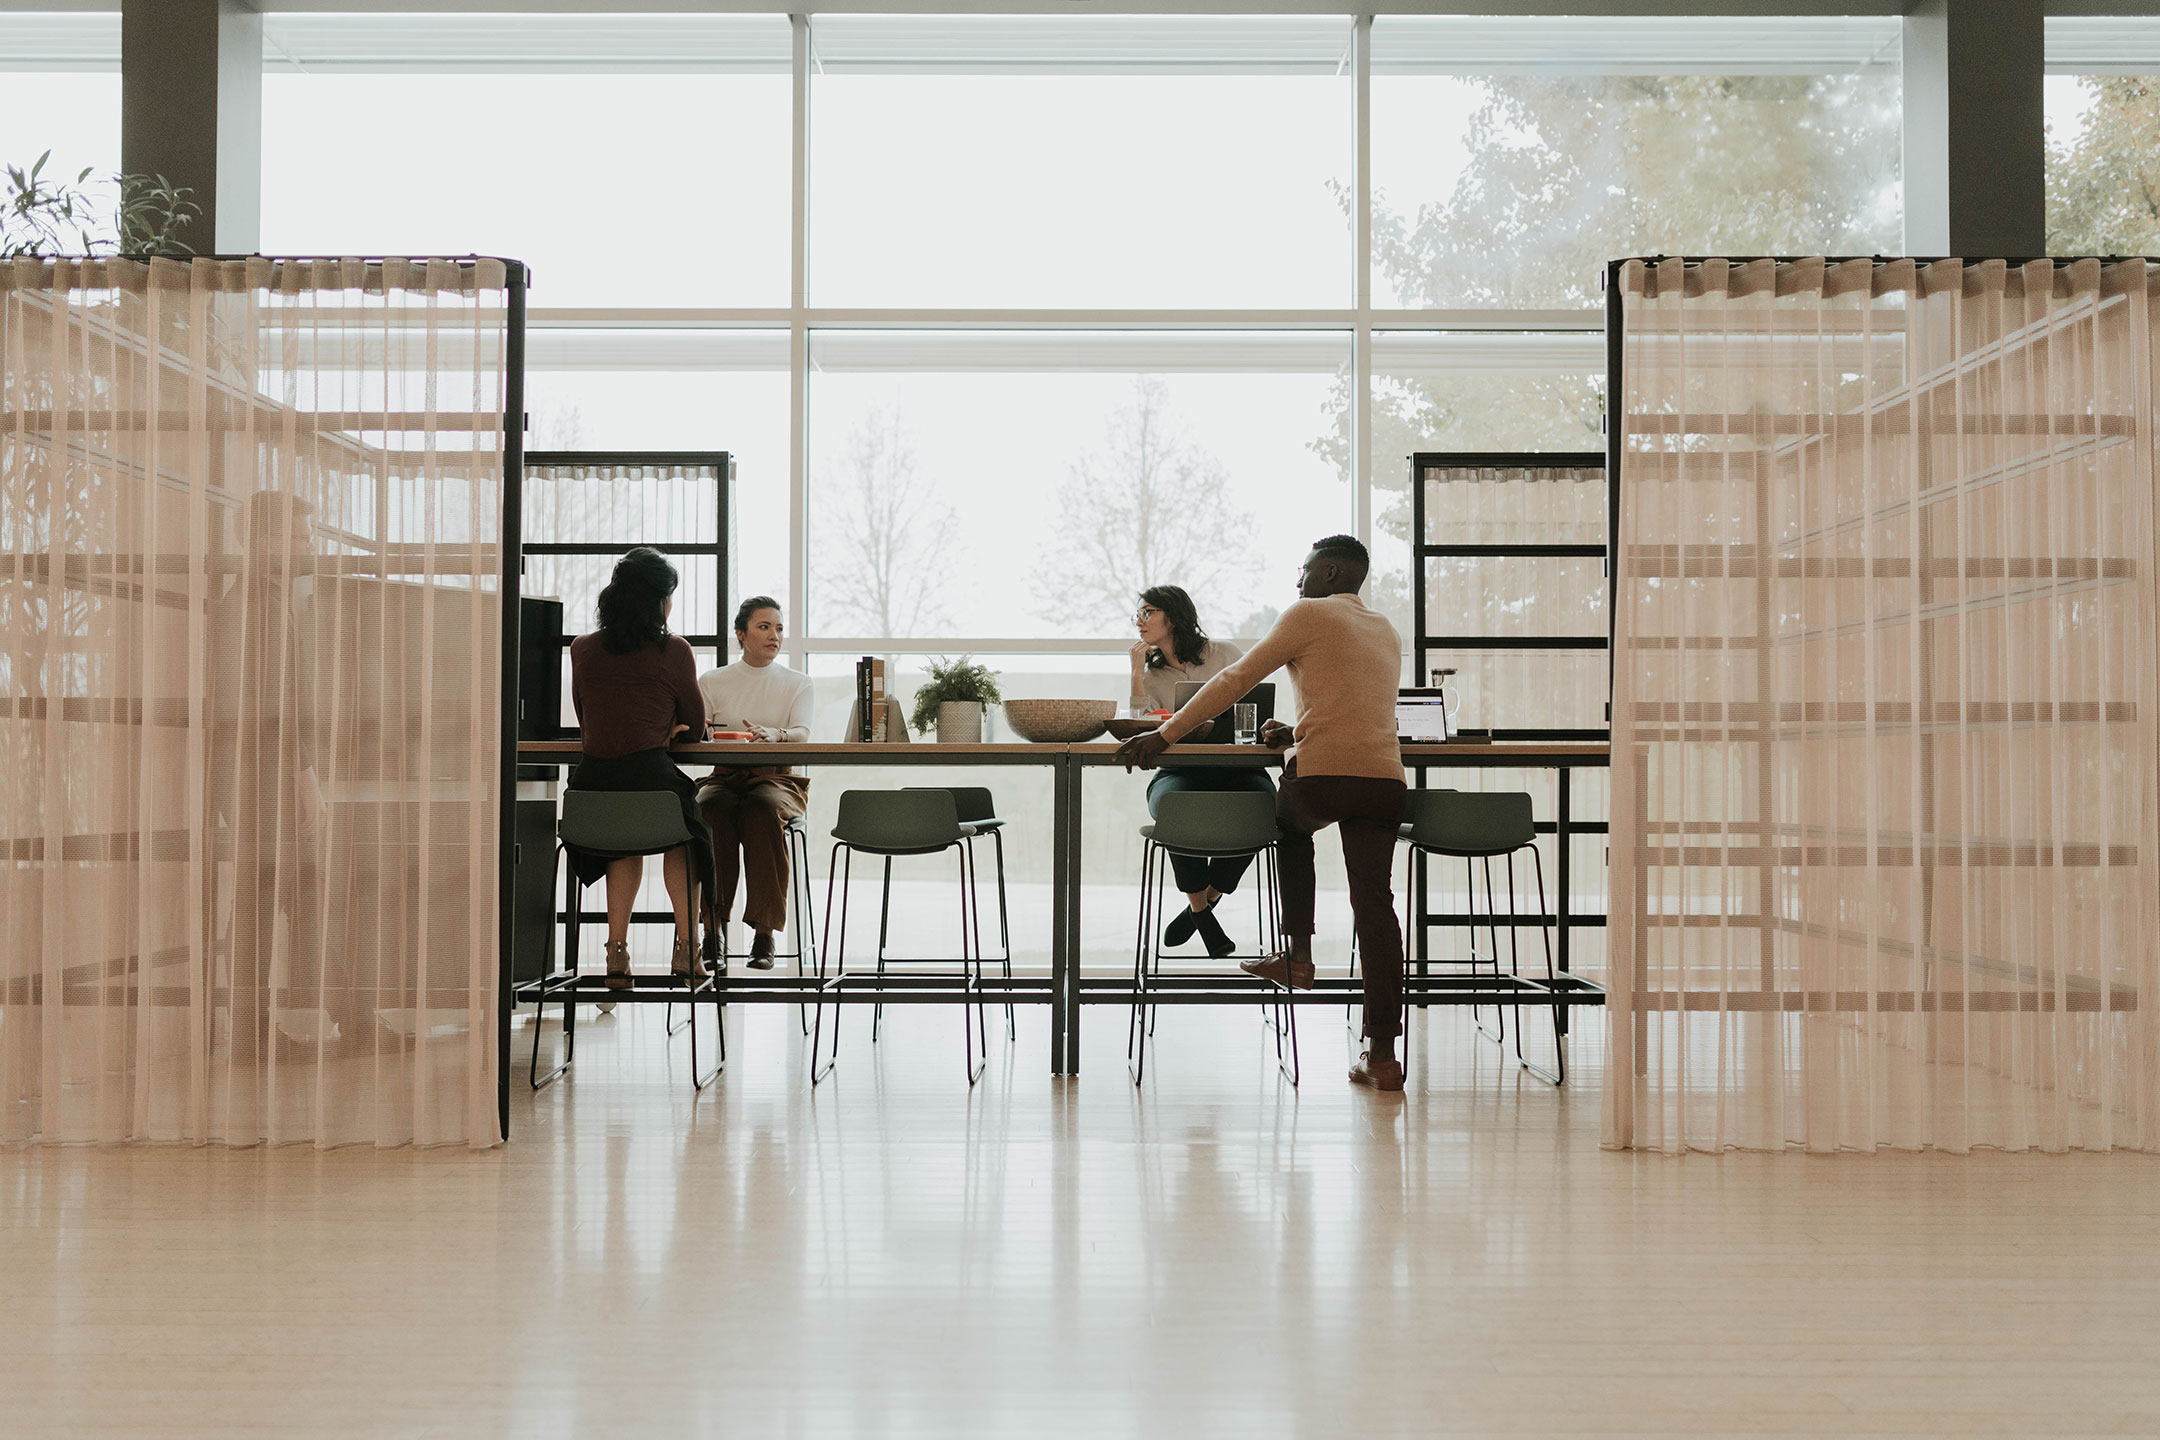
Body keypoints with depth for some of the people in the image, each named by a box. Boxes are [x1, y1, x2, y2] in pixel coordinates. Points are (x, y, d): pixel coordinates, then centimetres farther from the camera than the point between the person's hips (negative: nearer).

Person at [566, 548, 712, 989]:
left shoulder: (582, 649, 9)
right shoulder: (673, 651, -2)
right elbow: (695, 728, 10)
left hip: (592, 781, 3)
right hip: (650, 777, -3)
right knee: (681, 835, 29)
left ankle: (618, 949, 23)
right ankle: (685, 947, 26)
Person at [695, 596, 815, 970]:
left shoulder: (798, 683, 12)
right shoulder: (712, 681, 15)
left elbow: (801, 734, -5)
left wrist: (773, 734, -29)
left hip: (776, 778, -1)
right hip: (724, 777, 1)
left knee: (762, 809, -37)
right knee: (711, 810, -35)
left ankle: (764, 932, -33)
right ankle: (711, 929, -34)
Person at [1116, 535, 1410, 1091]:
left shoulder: (1309, 614, 6)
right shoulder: (1386, 632, 24)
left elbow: (1236, 679, 2)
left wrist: (1164, 736, 4)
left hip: (1322, 775, -4)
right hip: (1385, 779, 4)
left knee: (1290, 824, 30)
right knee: (1374, 903, 3)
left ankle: (1298, 953, 23)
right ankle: (1382, 1053, -1)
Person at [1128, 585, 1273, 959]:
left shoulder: (1223, 653, 10)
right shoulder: (1150, 675, 15)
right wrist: (1137, 670, -2)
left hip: (1234, 769, 0)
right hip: (1179, 772, 0)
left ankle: (1206, 897, -9)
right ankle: (1201, 912, -16)